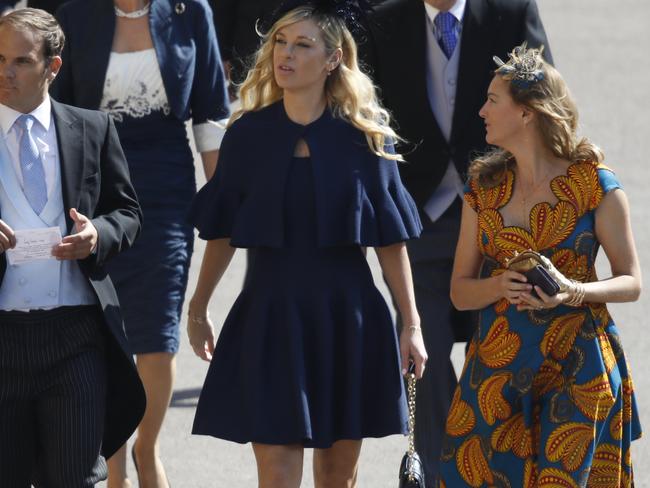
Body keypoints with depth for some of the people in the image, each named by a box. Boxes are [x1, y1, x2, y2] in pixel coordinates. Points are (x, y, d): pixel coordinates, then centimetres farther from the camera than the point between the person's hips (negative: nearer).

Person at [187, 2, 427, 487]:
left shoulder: (364, 135, -2)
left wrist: (411, 324, 0)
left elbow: (391, 240, 0)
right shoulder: (248, 134, 0)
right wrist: (198, 309, 15)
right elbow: (222, 232, 10)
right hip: (271, 317, 0)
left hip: (346, 317, 0)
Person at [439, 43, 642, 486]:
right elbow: (460, 290, 10)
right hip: (499, 362, 3)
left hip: (577, 365, -3)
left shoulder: (595, 184, -3)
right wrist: (500, 286, -12)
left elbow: (631, 281, 0)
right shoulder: (485, 188, 8)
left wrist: (572, 291, -19)